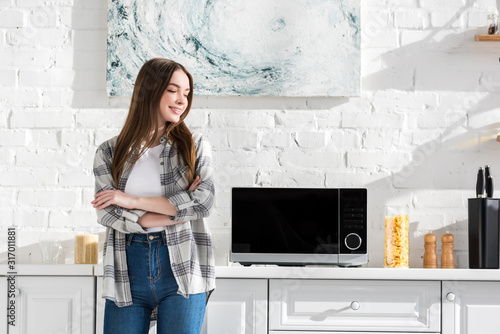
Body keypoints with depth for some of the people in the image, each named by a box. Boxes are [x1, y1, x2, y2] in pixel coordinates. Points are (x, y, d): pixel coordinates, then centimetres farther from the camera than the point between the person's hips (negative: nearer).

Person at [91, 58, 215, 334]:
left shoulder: (195, 146, 6)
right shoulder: (109, 153, 6)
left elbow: (204, 202, -9)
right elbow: (106, 214, -5)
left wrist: (133, 200, -10)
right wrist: (176, 212, -9)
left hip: (183, 269, 0)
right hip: (127, 272, 1)